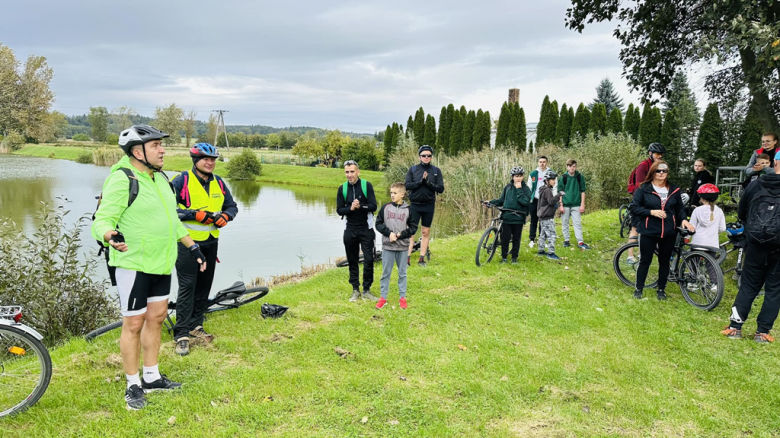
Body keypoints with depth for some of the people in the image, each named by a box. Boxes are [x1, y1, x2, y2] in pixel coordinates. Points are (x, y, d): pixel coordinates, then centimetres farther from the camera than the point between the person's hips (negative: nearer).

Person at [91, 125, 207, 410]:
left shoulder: (160, 178, 10)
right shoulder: (122, 180, -16)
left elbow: (173, 220, 19)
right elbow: (102, 219, -20)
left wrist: (193, 248, 18)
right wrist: (110, 236, -42)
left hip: (161, 263, 8)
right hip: (133, 264, -8)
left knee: (156, 318, 14)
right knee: (134, 323, 2)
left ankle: (151, 377, 28)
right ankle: (133, 385, 17)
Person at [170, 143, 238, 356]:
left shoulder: (218, 182, 8)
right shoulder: (182, 180, -9)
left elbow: (232, 205, 15)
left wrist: (225, 216, -8)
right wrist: (195, 214, -23)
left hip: (211, 242, 6)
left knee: (204, 286, 12)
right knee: (187, 287, -6)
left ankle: (195, 325, 27)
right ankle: (181, 334, 1)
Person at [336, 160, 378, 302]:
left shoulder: (367, 185, -7)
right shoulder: (342, 189, 0)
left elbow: (373, 206, -11)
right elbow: (339, 210, -1)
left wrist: (361, 206, -28)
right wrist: (350, 208, -20)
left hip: (366, 229, -2)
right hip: (350, 230, 2)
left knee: (369, 260, -1)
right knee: (352, 261, 9)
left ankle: (366, 290, 11)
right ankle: (355, 290, 21)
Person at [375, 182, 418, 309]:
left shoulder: (408, 210, -4)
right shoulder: (385, 207, -1)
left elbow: (413, 228, -2)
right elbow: (378, 224, 0)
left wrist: (400, 235, -14)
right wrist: (389, 233, -13)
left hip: (402, 247, 0)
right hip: (387, 246, 1)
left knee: (402, 273, 10)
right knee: (386, 273, 8)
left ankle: (402, 297, 21)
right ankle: (383, 297, 18)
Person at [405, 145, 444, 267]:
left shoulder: (436, 171, 3)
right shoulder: (413, 169, 2)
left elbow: (441, 189, -4)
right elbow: (407, 185, -8)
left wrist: (429, 182, -18)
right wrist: (420, 181, -20)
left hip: (429, 206, 1)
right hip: (415, 205, -1)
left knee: (426, 232, 7)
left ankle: (422, 258, 15)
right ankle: (407, 258, 0)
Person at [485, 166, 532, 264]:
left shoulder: (525, 188, -1)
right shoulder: (508, 187, 8)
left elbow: (525, 201, -17)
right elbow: (501, 200, 14)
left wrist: (519, 189, -17)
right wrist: (490, 203, 2)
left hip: (518, 218, -2)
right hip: (506, 217, 2)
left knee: (516, 238, 7)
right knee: (505, 238, 1)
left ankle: (514, 257, 21)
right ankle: (504, 257, 15)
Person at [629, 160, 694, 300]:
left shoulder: (674, 190, 4)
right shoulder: (644, 189, -6)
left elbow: (680, 208, 14)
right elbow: (633, 207, -8)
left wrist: (683, 219, -6)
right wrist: (651, 212, -19)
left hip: (669, 233, 3)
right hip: (649, 232, -3)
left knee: (665, 261, 13)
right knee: (645, 261, 5)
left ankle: (661, 289, 27)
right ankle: (639, 288, 18)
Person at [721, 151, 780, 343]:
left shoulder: (756, 185, 2)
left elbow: (741, 213, 11)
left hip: (756, 244, 2)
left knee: (748, 286, 11)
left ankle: (735, 327, 11)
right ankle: (762, 332, 9)